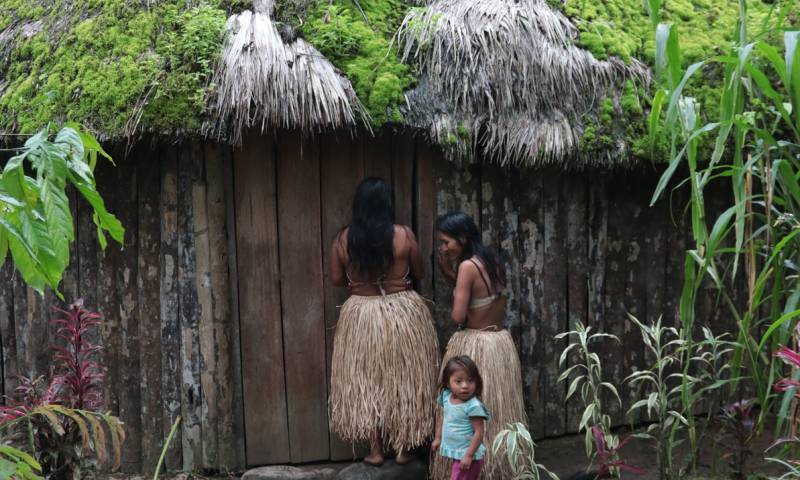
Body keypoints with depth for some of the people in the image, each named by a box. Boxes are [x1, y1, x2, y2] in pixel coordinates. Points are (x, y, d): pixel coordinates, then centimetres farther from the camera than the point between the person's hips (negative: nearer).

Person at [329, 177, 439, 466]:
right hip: (402, 314, -1)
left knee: (367, 381, 12)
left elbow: (336, 278, 3)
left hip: (360, 317, 1)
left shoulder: (343, 238, -6)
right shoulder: (403, 234, -10)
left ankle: (375, 450, 16)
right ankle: (402, 448, 18)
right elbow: (419, 273, 2)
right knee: (403, 380, 11)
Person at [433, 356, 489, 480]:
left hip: (468, 454, -7)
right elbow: (441, 415, 16)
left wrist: (469, 455, -23)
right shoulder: (446, 397, -2)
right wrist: (438, 438, 18)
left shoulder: (474, 406, -24)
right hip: (455, 453, 7)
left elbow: (479, 432, -23)